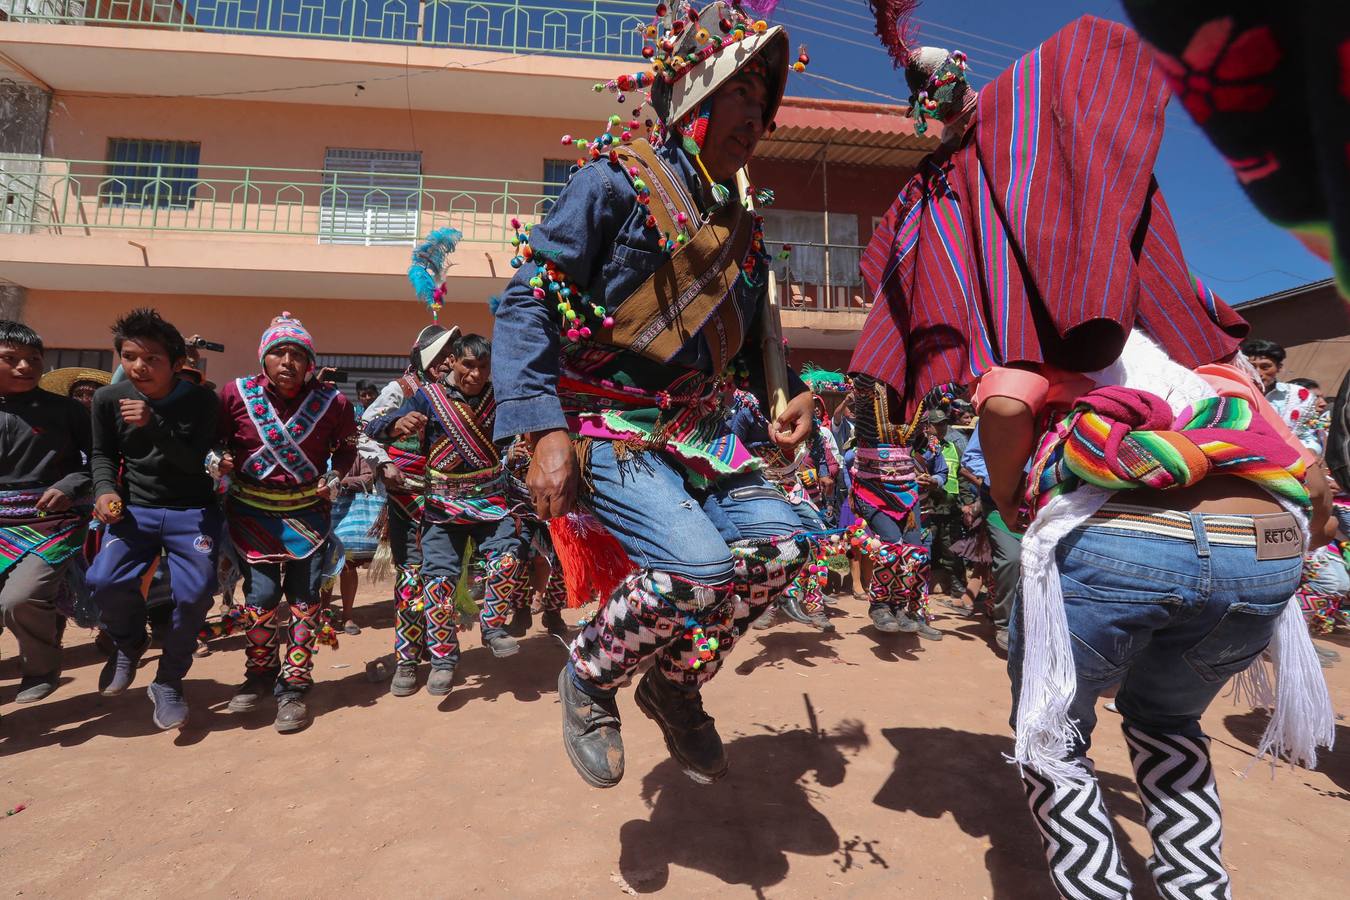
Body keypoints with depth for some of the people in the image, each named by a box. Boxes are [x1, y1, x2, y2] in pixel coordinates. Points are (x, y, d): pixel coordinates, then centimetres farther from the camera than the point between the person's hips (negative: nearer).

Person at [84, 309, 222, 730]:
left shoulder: (201, 401, -8)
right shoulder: (108, 399, 0)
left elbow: (198, 463, -11)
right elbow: (102, 455, 11)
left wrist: (154, 426, -24)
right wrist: (105, 489, -9)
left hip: (192, 510, -2)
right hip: (135, 508, 2)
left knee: (194, 591, -19)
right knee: (103, 580, -21)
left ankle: (169, 681, 7)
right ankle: (128, 642, 15)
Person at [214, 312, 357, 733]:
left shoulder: (331, 402, -10)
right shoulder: (237, 393, -10)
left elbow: (347, 445, 7)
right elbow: (212, 437, 4)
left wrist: (335, 478, -8)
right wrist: (217, 460, -17)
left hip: (308, 510, 0)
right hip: (251, 510, 0)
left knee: (304, 596, 1)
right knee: (260, 595, -1)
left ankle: (293, 688, 15)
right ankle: (260, 674, 27)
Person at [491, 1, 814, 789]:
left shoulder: (740, 221, 14)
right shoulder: (616, 182, -7)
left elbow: (751, 338, 23)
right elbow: (527, 302, -11)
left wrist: (792, 393, 3)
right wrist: (547, 432, -21)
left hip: (697, 432, 7)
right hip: (606, 431, -7)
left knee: (778, 546, -9)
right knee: (698, 566, -25)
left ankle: (676, 686, 17)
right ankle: (589, 680, 7)